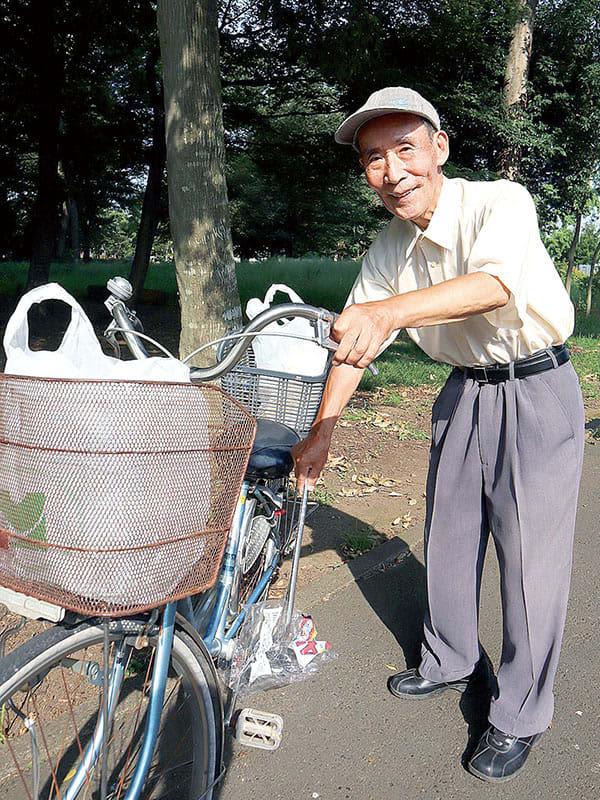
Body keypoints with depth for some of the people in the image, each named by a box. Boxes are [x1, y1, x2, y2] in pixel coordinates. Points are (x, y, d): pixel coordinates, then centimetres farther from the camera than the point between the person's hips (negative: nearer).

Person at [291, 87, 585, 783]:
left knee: (532, 558, -2)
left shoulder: (501, 202, -20)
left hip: (538, 392, -5)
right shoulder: (388, 250, -2)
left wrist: (389, 310, -55)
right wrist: (321, 431, 2)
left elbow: (493, 284, -41)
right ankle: (452, 662, 37)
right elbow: (354, 342, 3)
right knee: (447, 540, 14)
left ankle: (519, 717, 16)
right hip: (464, 391, 6)